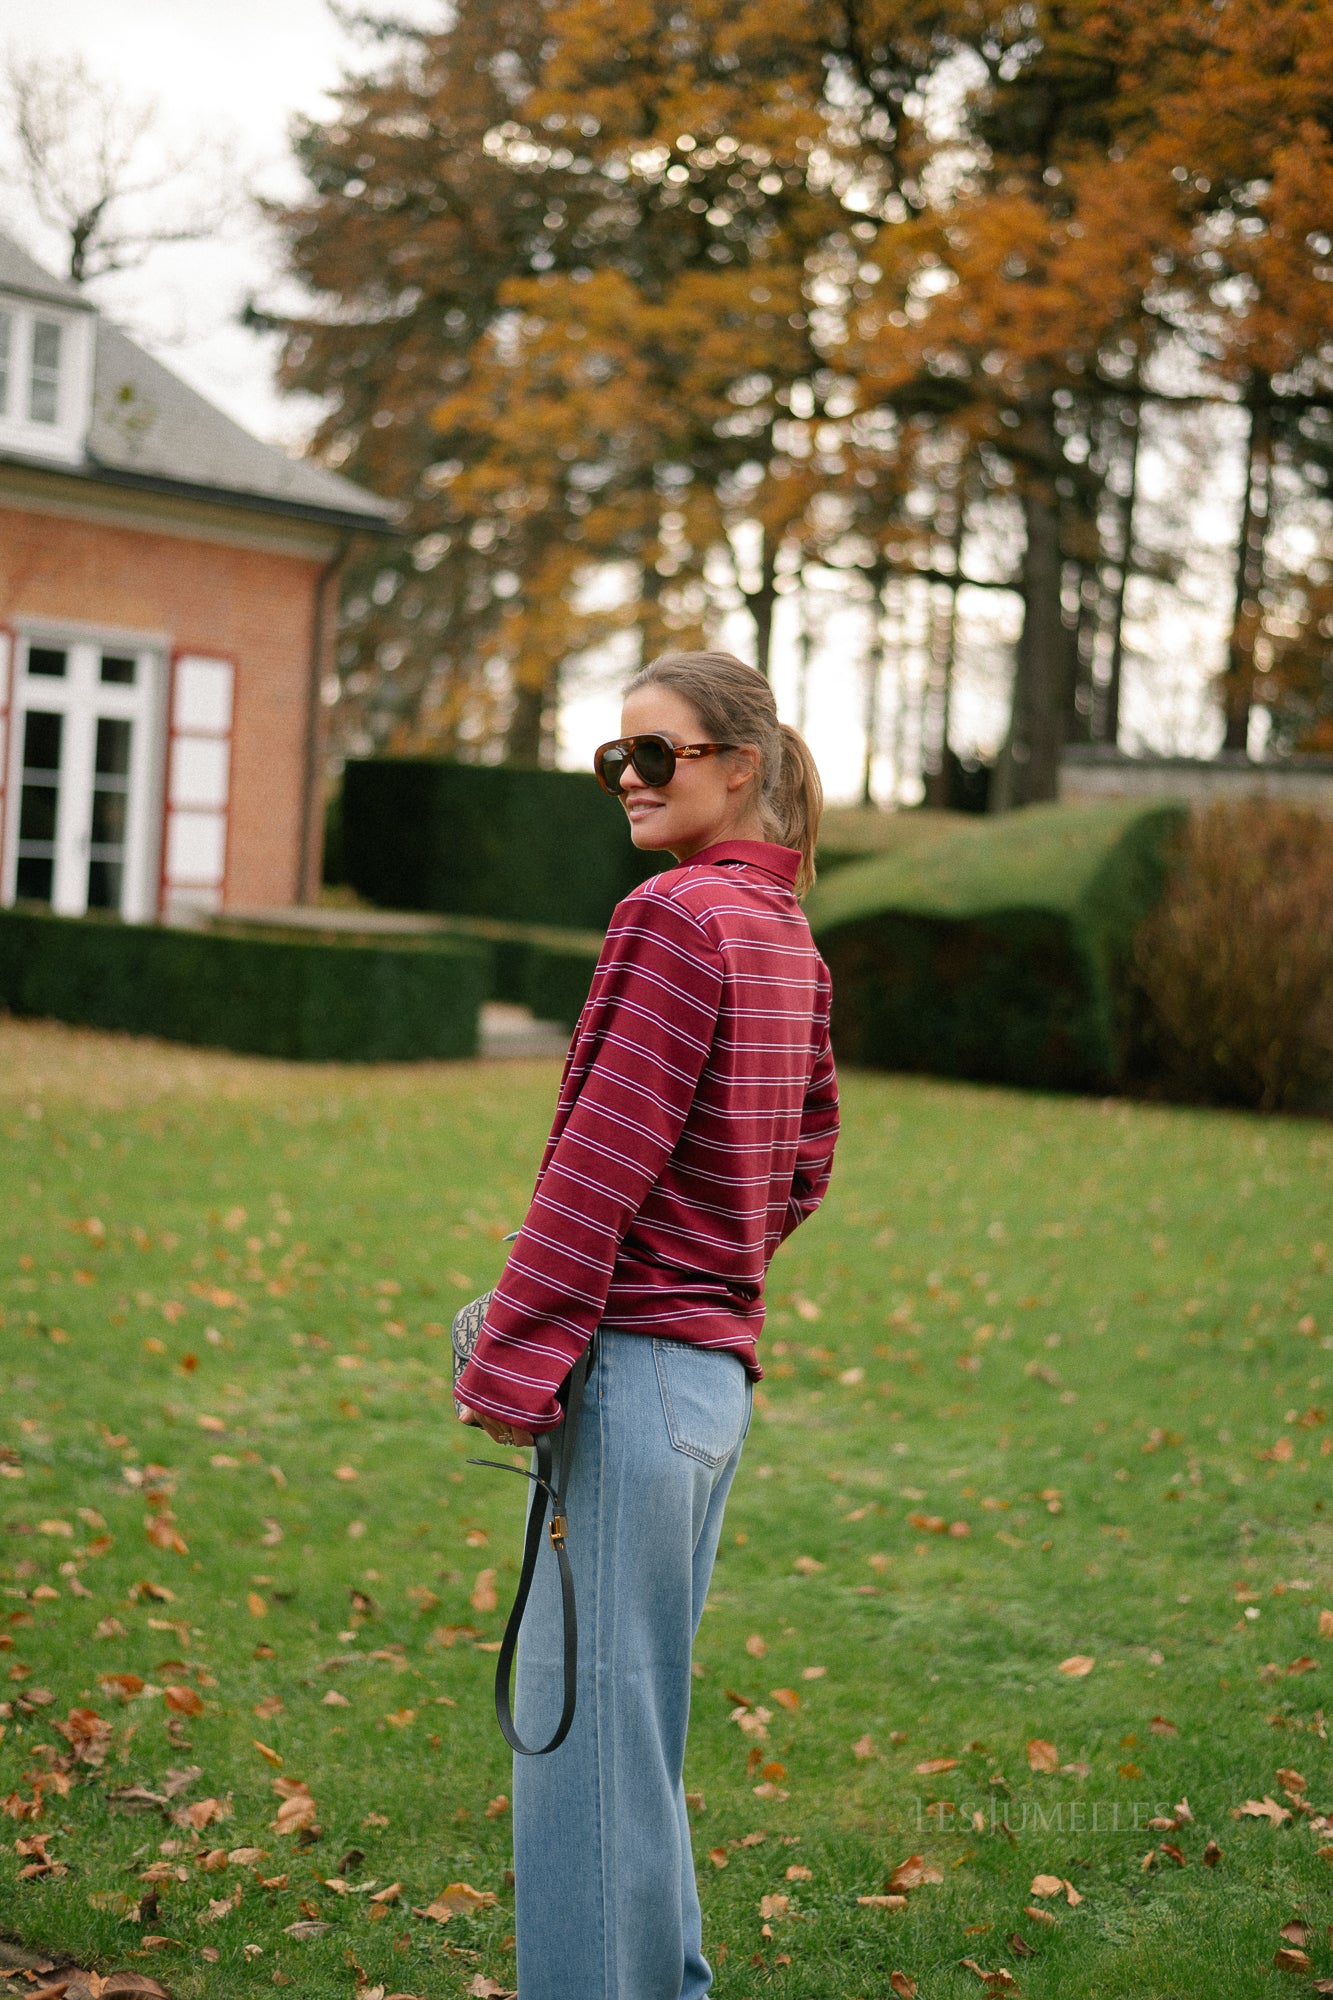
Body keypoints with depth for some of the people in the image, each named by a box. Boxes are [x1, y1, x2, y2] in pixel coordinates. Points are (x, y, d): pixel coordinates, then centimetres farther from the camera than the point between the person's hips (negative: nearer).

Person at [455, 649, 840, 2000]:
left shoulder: (676, 917, -13)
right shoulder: (788, 938, 13)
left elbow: (601, 1163, -17)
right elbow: (806, 1156, 22)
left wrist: (511, 1365, -15)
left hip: (634, 1367, -9)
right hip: (720, 1375, 9)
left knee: (583, 1725, -2)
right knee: (632, 1723, 19)